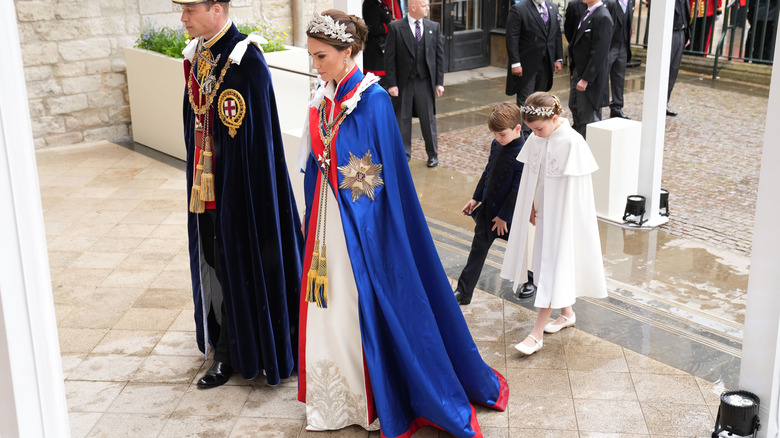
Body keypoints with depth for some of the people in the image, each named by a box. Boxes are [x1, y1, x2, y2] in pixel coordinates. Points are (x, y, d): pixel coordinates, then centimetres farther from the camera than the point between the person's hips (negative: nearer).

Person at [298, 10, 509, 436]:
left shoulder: (373, 101, -15)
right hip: (328, 220, 7)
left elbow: (390, 174, -14)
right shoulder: (322, 100, 6)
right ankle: (335, 402, 29)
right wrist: (312, 222, 14)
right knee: (328, 311, 13)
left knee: (370, 305, 4)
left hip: (363, 225, -7)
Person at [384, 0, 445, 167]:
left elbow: (439, 55, 5)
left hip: (425, 81, 2)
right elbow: (389, 57, -5)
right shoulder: (396, 27, -6)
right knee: (403, 119, 7)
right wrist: (392, 83, -9)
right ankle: (403, 154, 20)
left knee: (428, 119, 8)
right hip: (404, 82, -2)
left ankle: (433, 154, 21)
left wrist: (439, 82, 0)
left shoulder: (433, 27, 3)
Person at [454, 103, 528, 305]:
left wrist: (503, 215, -18)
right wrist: (477, 198, 14)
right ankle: (463, 292, 15)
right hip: (487, 207, 7)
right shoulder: (497, 145, 0)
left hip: (509, 213, -7)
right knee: (478, 249, 10)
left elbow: (517, 190, -22)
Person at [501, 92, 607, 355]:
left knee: (553, 267, -4)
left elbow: (574, 189, -17)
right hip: (543, 213, 7)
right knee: (547, 263, 18)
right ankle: (567, 313, 38)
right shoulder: (536, 139, -1)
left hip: (563, 216, -7)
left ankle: (537, 334, -1)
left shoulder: (572, 142, -21)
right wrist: (532, 208, 5)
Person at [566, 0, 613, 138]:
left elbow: (599, 53, -23)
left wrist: (586, 79, -23)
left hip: (590, 75, -10)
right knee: (574, 106, 23)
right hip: (579, 71, 10)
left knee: (587, 116, -1)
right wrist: (576, 72, 14)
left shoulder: (602, 18, -20)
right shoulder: (588, 13, 9)